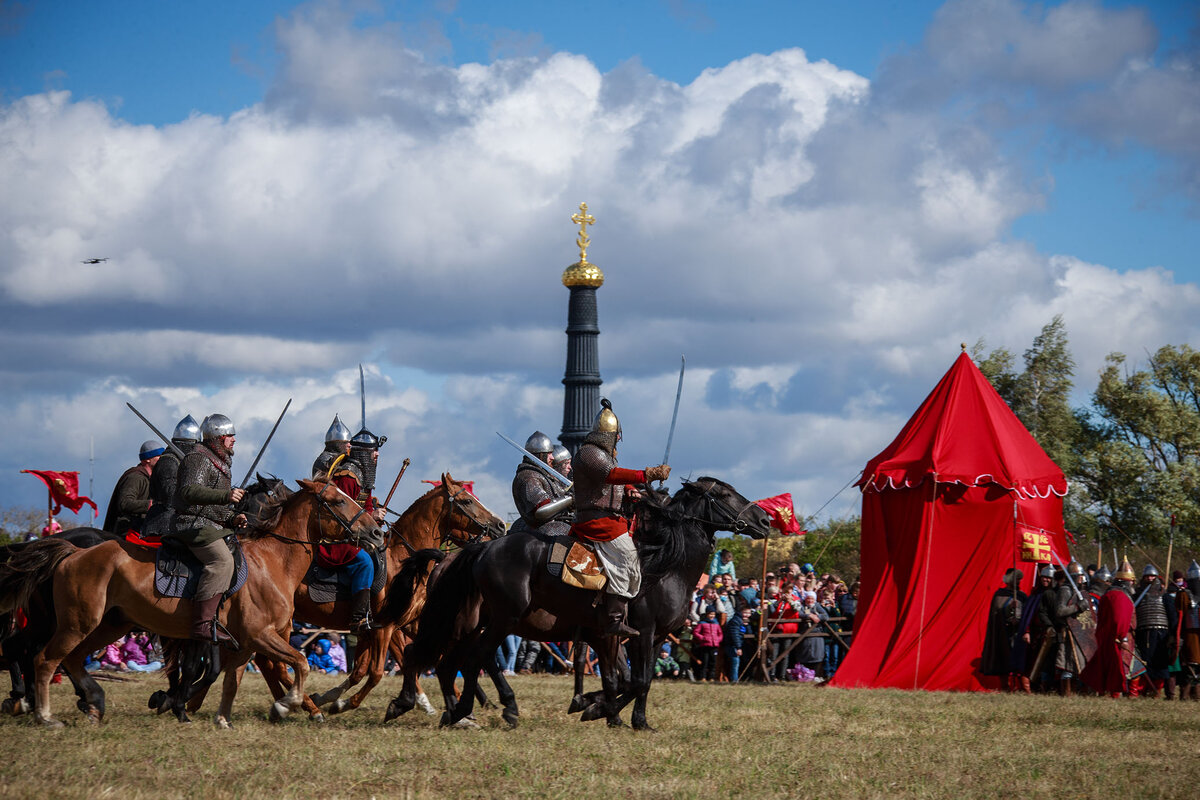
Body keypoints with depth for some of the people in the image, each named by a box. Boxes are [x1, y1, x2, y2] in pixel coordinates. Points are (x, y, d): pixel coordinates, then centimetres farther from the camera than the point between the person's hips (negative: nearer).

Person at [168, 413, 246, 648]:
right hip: (192, 523, -11)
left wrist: (233, 518, 11)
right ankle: (203, 623, -37)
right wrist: (225, 496, -34)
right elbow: (189, 491, -25)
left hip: (211, 527, 11)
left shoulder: (218, 462, 25)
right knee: (222, 560, -29)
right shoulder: (199, 458, -8)